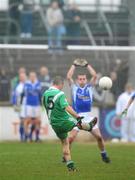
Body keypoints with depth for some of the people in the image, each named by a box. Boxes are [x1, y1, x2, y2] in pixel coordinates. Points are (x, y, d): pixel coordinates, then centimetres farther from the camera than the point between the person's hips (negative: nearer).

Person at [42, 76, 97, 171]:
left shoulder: (45, 94, 2)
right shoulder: (60, 94, -21)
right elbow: (67, 107, -32)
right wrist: (77, 116, -33)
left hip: (54, 124, 6)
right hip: (65, 122, -6)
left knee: (65, 143, 15)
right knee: (78, 122, 26)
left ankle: (70, 164, 10)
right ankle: (89, 126, 56)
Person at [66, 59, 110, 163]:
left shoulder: (89, 87, 10)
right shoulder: (74, 87, 7)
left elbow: (94, 76, -1)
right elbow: (69, 77, -6)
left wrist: (87, 65, 3)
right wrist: (74, 65, 0)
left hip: (88, 116, 2)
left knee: (99, 136, -1)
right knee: (71, 137, -15)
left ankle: (103, 154, 19)